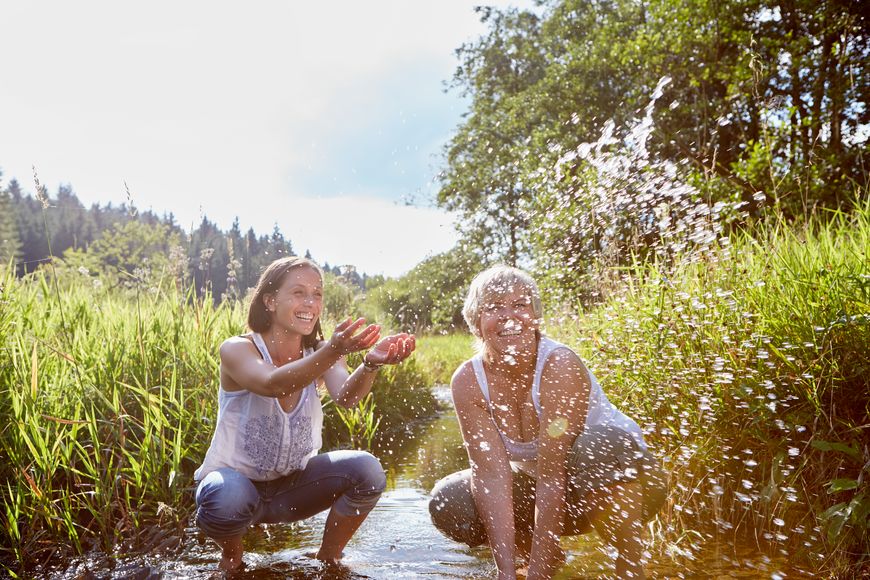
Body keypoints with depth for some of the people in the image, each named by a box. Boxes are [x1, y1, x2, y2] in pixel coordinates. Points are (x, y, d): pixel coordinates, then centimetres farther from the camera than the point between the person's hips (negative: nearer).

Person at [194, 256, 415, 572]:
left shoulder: (320, 351, -7)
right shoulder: (237, 349, -18)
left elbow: (346, 396, -28)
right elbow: (272, 384, -40)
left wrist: (371, 363, -51)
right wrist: (334, 352, -57)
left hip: (292, 486, 3)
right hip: (235, 479, -3)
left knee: (367, 470, -20)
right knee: (227, 501, -37)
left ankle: (327, 558, 6)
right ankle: (231, 553, 1)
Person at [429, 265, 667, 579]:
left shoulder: (560, 365, -29)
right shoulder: (467, 381, -16)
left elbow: (553, 476, -31)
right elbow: (491, 474, -21)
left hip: (618, 482, -4)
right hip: (537, 486, 4)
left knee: (600, 445, -37)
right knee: (447, 504, -15)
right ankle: (527, 549, 15)